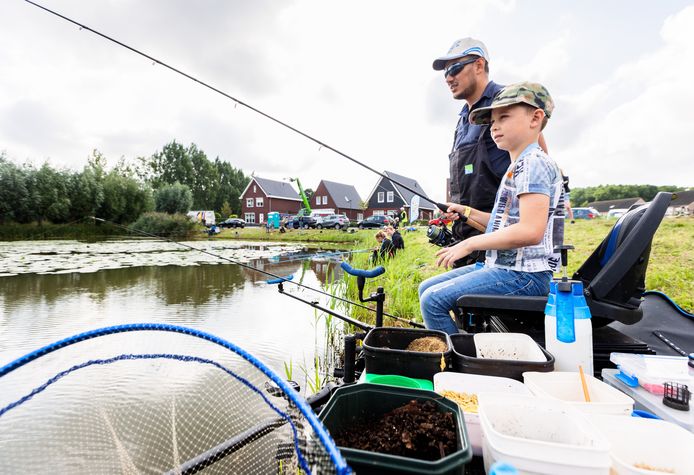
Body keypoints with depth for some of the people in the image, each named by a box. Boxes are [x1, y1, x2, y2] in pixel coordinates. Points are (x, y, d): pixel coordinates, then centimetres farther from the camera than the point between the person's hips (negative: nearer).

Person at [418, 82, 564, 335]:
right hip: (504, 266, 10)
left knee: (434, 300, -19)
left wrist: (469, 244, -18)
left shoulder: (534, 163, -14)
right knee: (426, 289, 10)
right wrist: (468, 212, 15)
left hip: (524, 275, -10)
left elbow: (530, 231, -25)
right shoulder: (518, 166, 18)